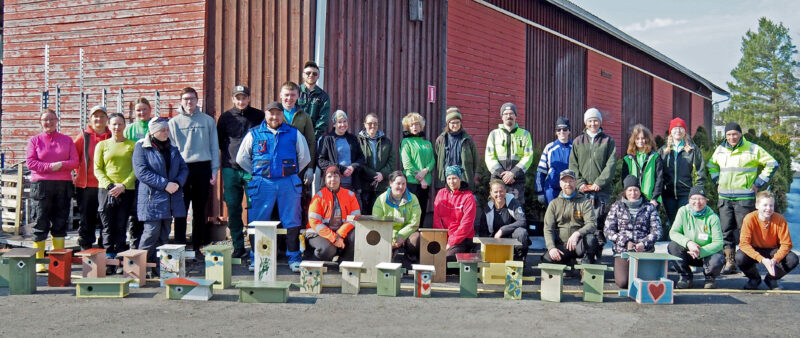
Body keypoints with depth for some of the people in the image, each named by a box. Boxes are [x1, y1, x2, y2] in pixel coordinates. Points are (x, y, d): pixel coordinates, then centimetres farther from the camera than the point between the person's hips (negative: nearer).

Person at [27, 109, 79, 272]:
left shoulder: (67, 140, 12)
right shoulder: (35, 140, 8)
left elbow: (75, 161, 4)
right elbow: (30, 162, -3)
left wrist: (61, 164, -15)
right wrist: (50, 166, -15)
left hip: (64, 184, 2)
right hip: (40, 184, -2)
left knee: (60, 223, 5)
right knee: (40, 223, -3)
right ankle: (39, 261, 2)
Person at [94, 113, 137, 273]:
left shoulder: (132, 145, 8)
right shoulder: (102, 145, 11)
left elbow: (136, 169, 3)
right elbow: (97, 169, 6)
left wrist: (124, 185, -10)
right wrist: (109, 185, -9)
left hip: (127, 191, -1)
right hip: (106, 190, 1)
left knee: (121, 228, 0)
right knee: (108, 228, 1)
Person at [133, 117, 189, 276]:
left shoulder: (172, 148, 16)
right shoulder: (141, 148, -3)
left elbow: (184, 168, 14)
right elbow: (141, 172, -13)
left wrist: (177, 183, -7)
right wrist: (165, 184, -18)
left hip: (171, 200, 6)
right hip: (151, 198, -6)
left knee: (164, 234, 8)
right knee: (152, 232, -12)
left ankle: (158, 268, 14)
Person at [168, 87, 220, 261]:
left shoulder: (208, 120, 8)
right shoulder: (174, 122, 7)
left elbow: (214, 146, 8)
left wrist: (214, 170, 2)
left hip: (203, 168, 1)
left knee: (200, 210, 7)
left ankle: (198, 248, 14)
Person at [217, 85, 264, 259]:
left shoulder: (259, 116, 7)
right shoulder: (226, 117, 10)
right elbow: (218, 142, 16)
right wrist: (218, 163, 10)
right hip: (230, 169, 1)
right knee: (233, 209, 2)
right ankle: (238, 247, 9)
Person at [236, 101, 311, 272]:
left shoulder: (294, 134, 9)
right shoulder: (253, 134, 7)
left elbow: (304, 158, 17)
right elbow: (241, 158, 14)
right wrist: (257, 174, 12)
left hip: (288, 183, 0)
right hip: (262, 184, 0)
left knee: (292, 222, 2)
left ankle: (294, 258, 11)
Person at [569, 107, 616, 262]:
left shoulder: (608, 141, 10)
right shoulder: (578, 141, 16)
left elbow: (611, 165, 1)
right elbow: (573, 165, 9)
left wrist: (599, 183, -10)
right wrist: (580, 183, -6)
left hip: (602, 190, -1)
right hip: (582, 190, 1)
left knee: (600, 222, -6)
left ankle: (598, 250, -2)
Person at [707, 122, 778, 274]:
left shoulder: (753, 149, -4)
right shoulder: (720, 150, 11)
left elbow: (772, 164, -1)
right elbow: (711, 165, 30)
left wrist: (758, 183, -4)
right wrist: (717, 182, 16)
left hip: (745, 198, -5)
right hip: (724, 198, 5)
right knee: (726, 231, 5)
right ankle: (730, 262, 11)